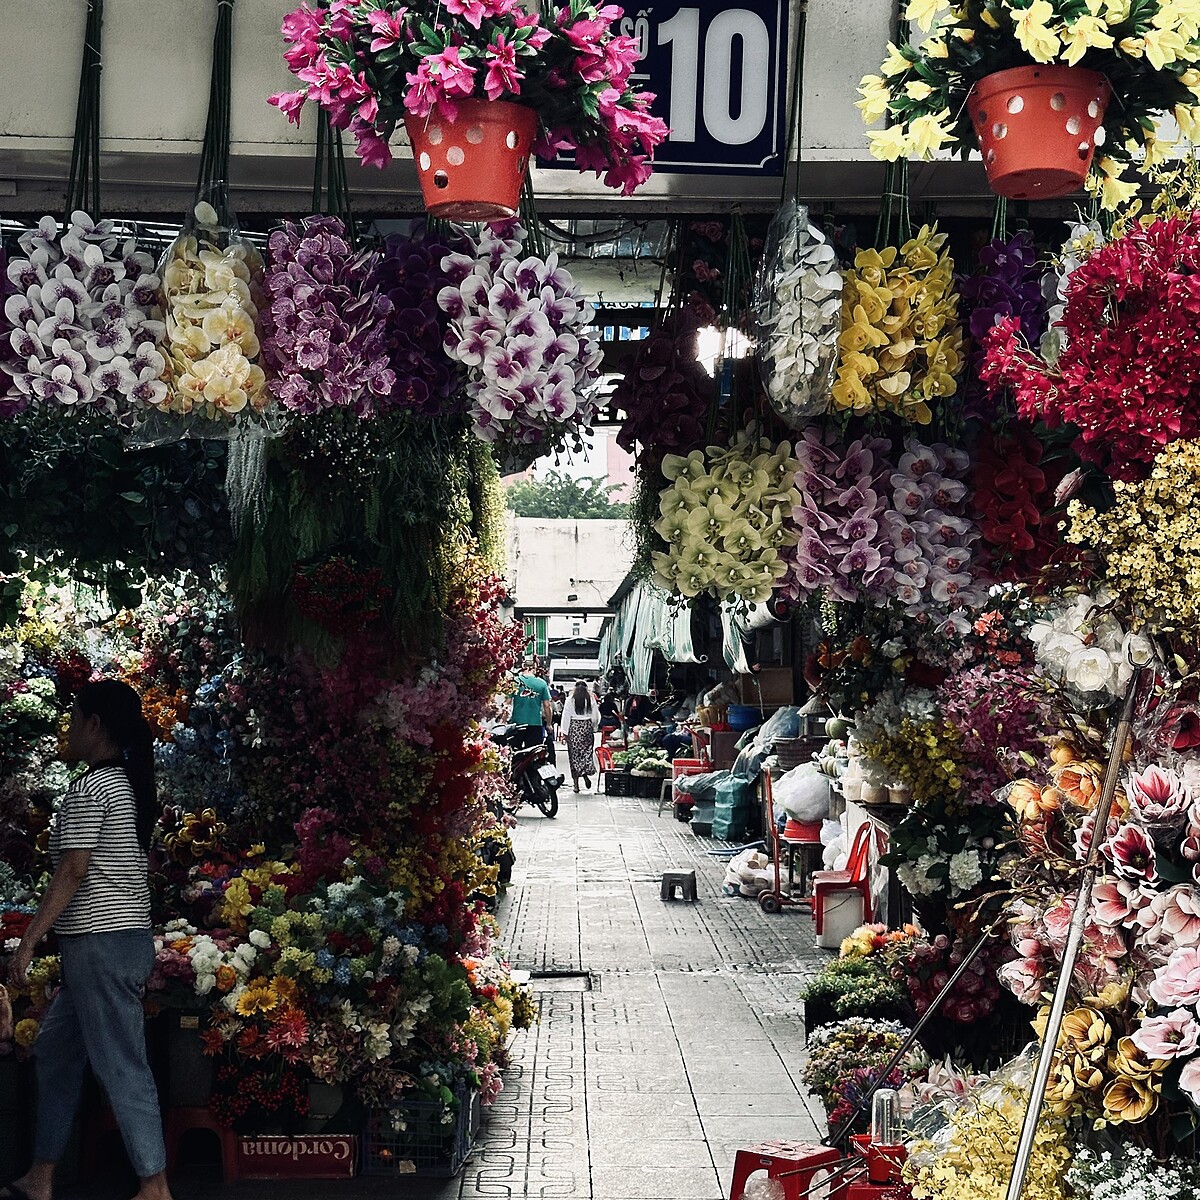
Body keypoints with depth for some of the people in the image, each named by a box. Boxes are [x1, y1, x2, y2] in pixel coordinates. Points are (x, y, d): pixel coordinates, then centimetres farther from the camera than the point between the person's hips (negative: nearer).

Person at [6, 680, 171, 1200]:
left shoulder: (90, 789, -13)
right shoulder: (130, 787, 14)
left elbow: (71, 873, -18)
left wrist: (28, 942, -15)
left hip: (101, 943, -10)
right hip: (126, 938, 10)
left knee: (121, 1066, -5)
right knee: (55, 1051, 17)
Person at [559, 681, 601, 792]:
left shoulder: (570, 700, -2)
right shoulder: (591, 700, 0)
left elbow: (566, 716, -2)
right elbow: (595, 716, 4)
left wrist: (564, 732, 1)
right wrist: (594, 728, 17)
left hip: (574, 728, -1)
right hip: (587, 727, 1)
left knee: (574, 754, 5)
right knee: (587, 752, 10)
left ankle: (576, 783, 4)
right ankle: (586, 774, -12)